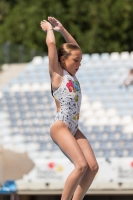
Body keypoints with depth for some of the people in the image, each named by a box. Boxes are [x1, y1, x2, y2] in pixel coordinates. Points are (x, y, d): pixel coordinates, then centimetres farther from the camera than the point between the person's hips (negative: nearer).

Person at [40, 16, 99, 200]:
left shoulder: (71, 74, 17)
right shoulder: (57, 73, -2)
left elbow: (75, 47, 29)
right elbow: (51, 43, -10)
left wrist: (62, 29, 25)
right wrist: (49, 28, 7)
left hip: (73, 129, 8)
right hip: (60, 127, -8)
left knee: (93, 167, -5)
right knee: (81, 166, -21)